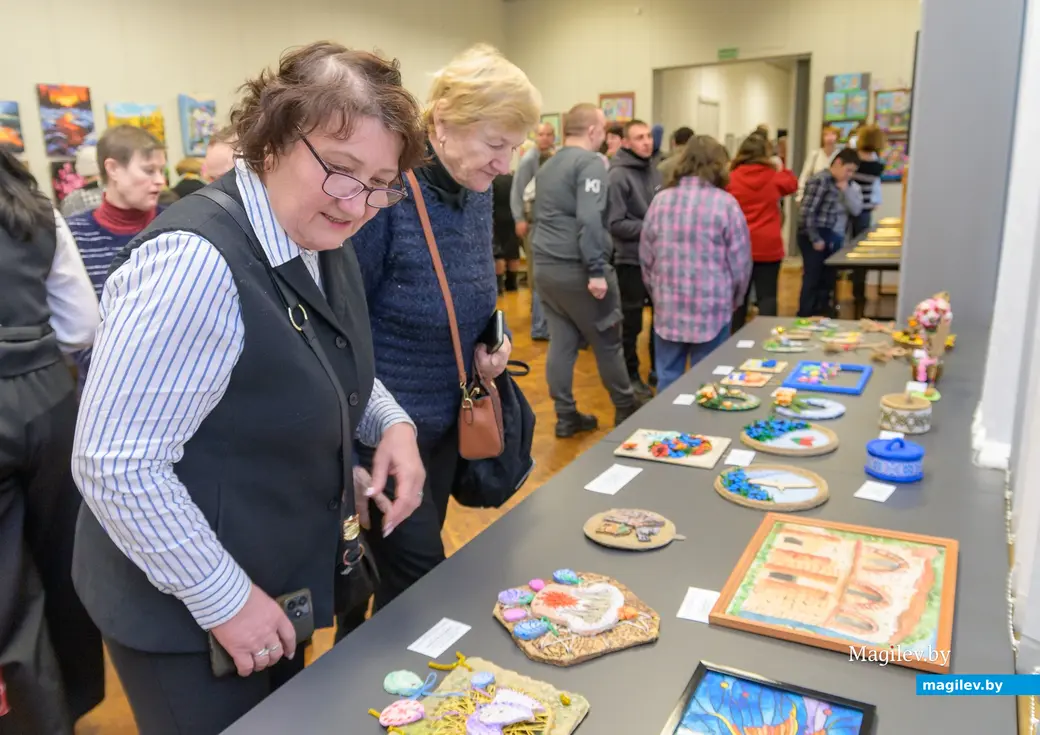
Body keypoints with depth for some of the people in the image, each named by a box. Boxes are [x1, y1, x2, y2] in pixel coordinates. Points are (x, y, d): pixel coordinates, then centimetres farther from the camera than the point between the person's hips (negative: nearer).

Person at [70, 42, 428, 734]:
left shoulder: (322, 242, -2)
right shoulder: (196, 261, -30)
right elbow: (115, 465, -28)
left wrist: (392, 423, -6)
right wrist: (224, 599, -20)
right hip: (187, 615, -8)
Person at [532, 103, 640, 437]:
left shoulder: (548, 166, 16)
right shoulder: (590, 162, -11)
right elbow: (589, 219, -22)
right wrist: (596, 270, -23)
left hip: (546, 267, 8)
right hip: (576, 268, -8)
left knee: (561, 343, 10)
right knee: (608, 341, 7)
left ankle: (566, 416, 15)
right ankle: (626, 408, 21)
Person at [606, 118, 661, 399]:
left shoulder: (654, 171, 9)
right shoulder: (618, 176, -14)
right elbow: (615, 224, -19)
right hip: (631, 259, -7)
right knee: (631, 322, 5)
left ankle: (659, 367, 33)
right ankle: (631, 375, 20)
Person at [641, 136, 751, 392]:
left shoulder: (660, 200, 1)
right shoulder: (725, 203, -8)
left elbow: (646, 256, 7)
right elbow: (740, 262, -4)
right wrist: (733, 301, 13)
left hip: (667, 307, 3)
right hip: (712, 310, -3)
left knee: (668, 379, 12)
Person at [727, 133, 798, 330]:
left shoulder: (732, 178, -6)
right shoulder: (774, 177, -3)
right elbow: (792, 184, 19)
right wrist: (780, 166, 28)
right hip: (768, 246, -1)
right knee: (767, 296, 3)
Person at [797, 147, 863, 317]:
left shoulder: (847, 185, 14)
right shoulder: (820, 181, -13)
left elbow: (856, 209, 5)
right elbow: (807, 212, -19)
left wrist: (846, 189, -7)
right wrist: (815, 239, -18)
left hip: (834, 239, 8)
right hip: (816, 239, -8)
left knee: (827, 280, 13)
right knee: (812, 279, -5)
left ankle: (821, 314, 24)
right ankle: (805, 317, 4)